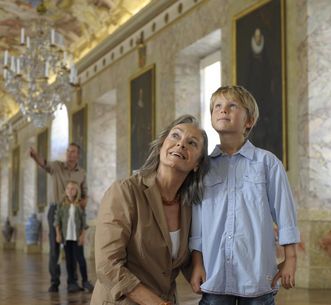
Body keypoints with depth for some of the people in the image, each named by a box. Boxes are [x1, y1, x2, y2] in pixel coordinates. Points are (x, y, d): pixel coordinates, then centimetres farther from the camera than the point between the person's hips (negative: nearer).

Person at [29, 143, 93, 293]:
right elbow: (44, 164, -27)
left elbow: (84, 194, 13)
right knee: (54, 246, -3)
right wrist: (35, 155, -51)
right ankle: (54, 282, 5)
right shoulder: (57, 166, -3)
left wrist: (83, 201, -13)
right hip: (55, 210, -2)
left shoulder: (81, 173, 6)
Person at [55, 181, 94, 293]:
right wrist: (58, 234, -2)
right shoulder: (62, 204, 2)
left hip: (77, 236, -1)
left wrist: (82, 235, -4)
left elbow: (83, 221, 1)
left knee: (80, 258, -4)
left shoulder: (80, 205, 1)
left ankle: (85, 281, 5)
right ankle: (72, 282, 12)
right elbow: (57, 220, 3)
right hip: (66, 236, 1)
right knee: (69, 260, 6)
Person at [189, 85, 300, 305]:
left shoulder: (267, 162, 1)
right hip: (214, 273, 2)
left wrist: (290, 259, 2)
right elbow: (197, 220, 8)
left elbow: (284, 212, 2)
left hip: (257, 271, -2)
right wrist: (197, 263, 5)